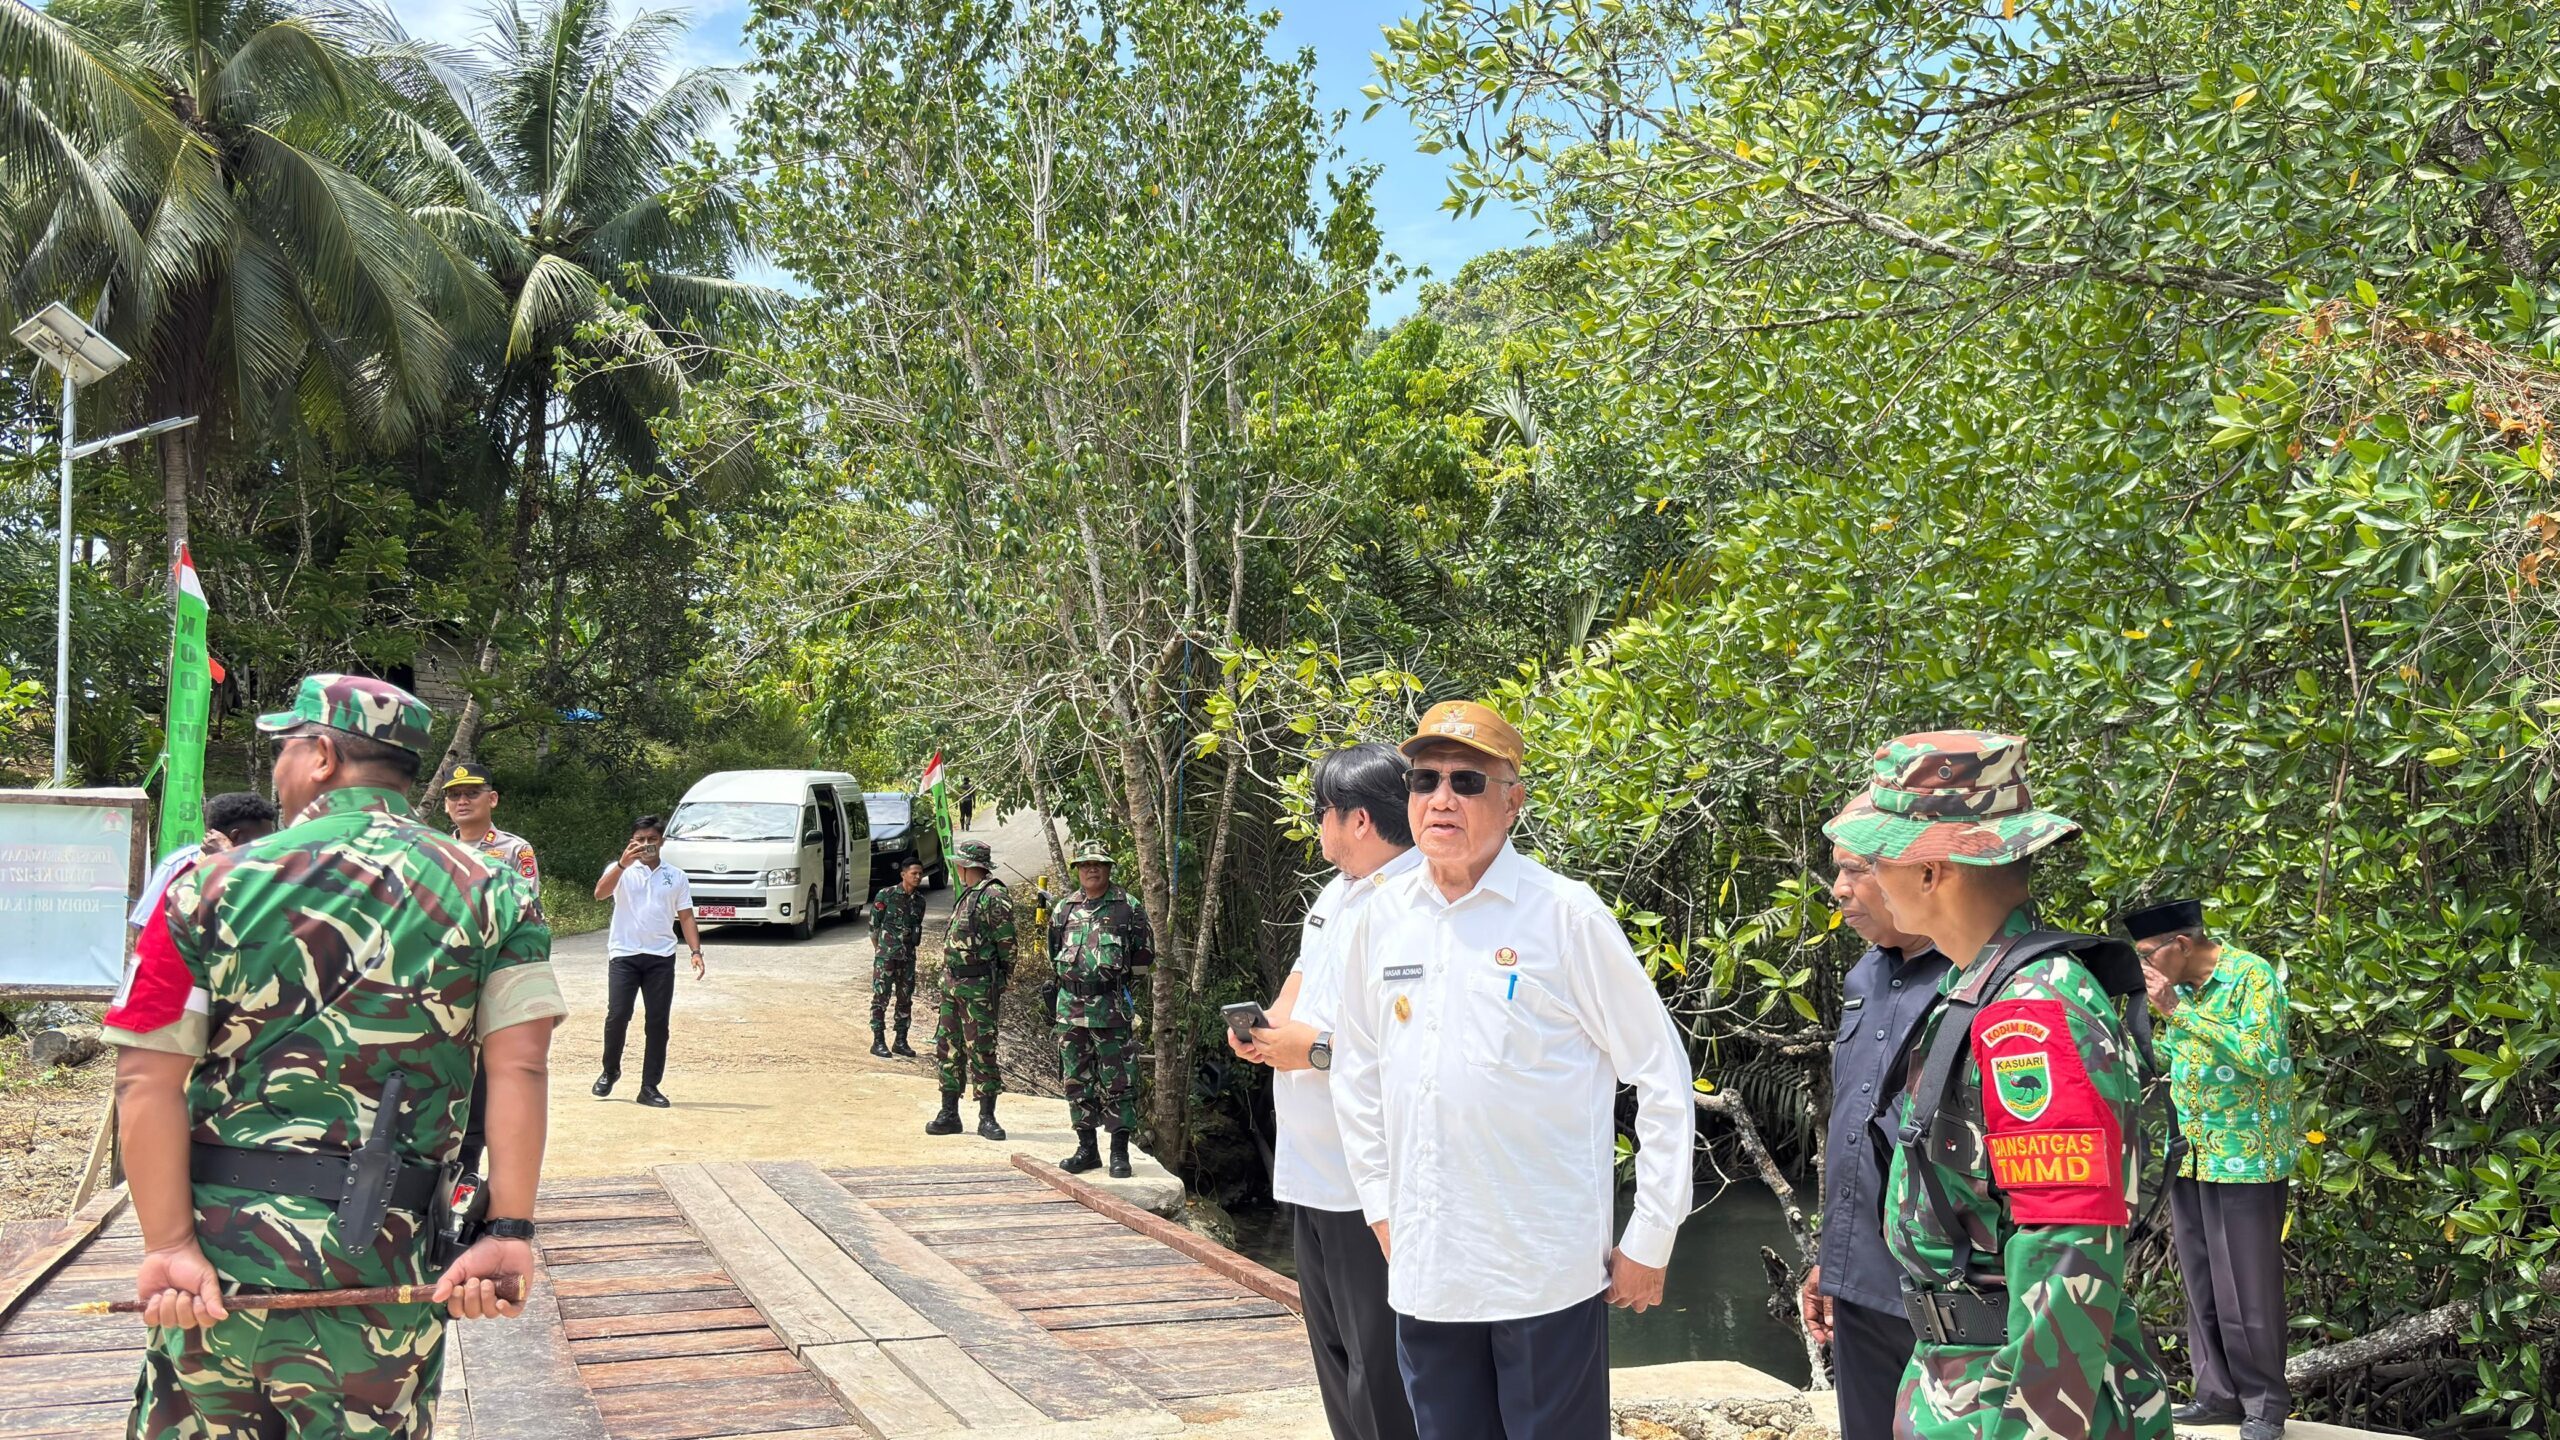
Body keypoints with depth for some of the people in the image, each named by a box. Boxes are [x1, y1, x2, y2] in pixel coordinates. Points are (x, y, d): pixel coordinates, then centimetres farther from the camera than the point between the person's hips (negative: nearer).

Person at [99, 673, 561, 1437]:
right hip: (379, 1261, 0)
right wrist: (509, 1232, -11)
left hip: (216, 1239, 1)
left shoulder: (213, 886, 0)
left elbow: (148, 1079, -6)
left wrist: (169, 1245, -7)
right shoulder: (491, 892, 0)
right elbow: (520, 1068, -10)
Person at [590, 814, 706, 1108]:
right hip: (624, 954, -2)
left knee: (658, 1021, 0)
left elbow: (686, 917, 11)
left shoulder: (676, 876, 12)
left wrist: (695, 951, -2)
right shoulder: (621, 870, 4)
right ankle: (610, 1071, 17)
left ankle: (650, 1086, 5)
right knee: (617, 1015, -7)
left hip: (661, 957, 2)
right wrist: (623, 863, -28)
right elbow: (600, 893, -15)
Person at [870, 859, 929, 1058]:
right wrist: (880, 950, 0)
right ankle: (878, 1042, 3)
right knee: (881, 998, -2)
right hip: (886, 956, -5)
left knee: (906, 999, 8)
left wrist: (909, 950, 12)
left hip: (908, 957, 5)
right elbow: (874, 925, -4)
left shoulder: (920, 900, 7)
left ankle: (901, 1041, 17)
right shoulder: (886, 895, -9)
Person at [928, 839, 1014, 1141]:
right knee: (948, 1049, 10)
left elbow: (1006, 945, -15)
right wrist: (946, 982, 19)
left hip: (978, 987, -9)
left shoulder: (994, 897, -13)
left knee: (981, 1051, -4)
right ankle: (949, 1114, 17)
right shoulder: (967, 896, 16)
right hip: (952, 982, 9)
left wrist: (998, 986, -14)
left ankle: (987, 1117, 3)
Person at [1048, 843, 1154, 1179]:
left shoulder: (1128, 908, 0)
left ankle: (1119, 1153, 1)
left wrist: (1122, 986, 4)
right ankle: (1086, 1149, 18)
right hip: (1071, 1008, 5)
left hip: (1112, 1009, -4)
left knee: (1118, 1082, -4)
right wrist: (1073, 984, 14)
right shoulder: (1064, 910, 11)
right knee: (1077, 1080, 9)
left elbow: (1144, 956, 4)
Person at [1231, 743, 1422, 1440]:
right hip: (1311, 1173, 10)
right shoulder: (1336, 892, 12)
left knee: (1383, 1383, -4)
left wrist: (1318, 1048, -21)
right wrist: (1272, 1021, 8)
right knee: (1335, 1355, 21)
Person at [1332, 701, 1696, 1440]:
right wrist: (1379, 1206, 14)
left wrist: (1649, 1241, -4)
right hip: (1423, 1268, 4)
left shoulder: (1566, 914, -9)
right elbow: (1357, 1075, 17)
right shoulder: (1380, 919, 4)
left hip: (1547, 1269, -4)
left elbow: (1663, 1076, -5)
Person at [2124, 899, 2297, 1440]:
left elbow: (2268, 1057, -24)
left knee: (2247, 1288, 0)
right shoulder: (2179, 986, 7)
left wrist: (2180, 1012, -25)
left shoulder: (2251, 975, -13)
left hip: (2245, 1157, -7)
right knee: (2201, 1285, 10)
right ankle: (2218, 1393, 20)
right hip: (2190, 1156, 7)